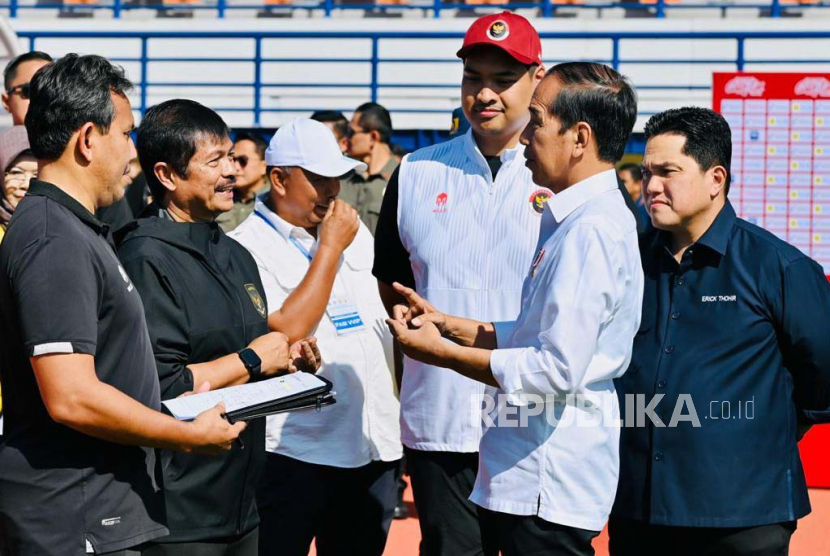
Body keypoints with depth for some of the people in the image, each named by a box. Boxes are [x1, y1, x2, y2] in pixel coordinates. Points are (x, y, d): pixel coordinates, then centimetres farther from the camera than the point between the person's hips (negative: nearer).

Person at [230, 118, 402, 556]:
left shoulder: (355, 233, 13)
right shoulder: (247, 248, -10)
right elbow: (285, 333, -21)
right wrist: (330, 247, -14)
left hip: (375, 448, 6)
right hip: (296, 454, -6)